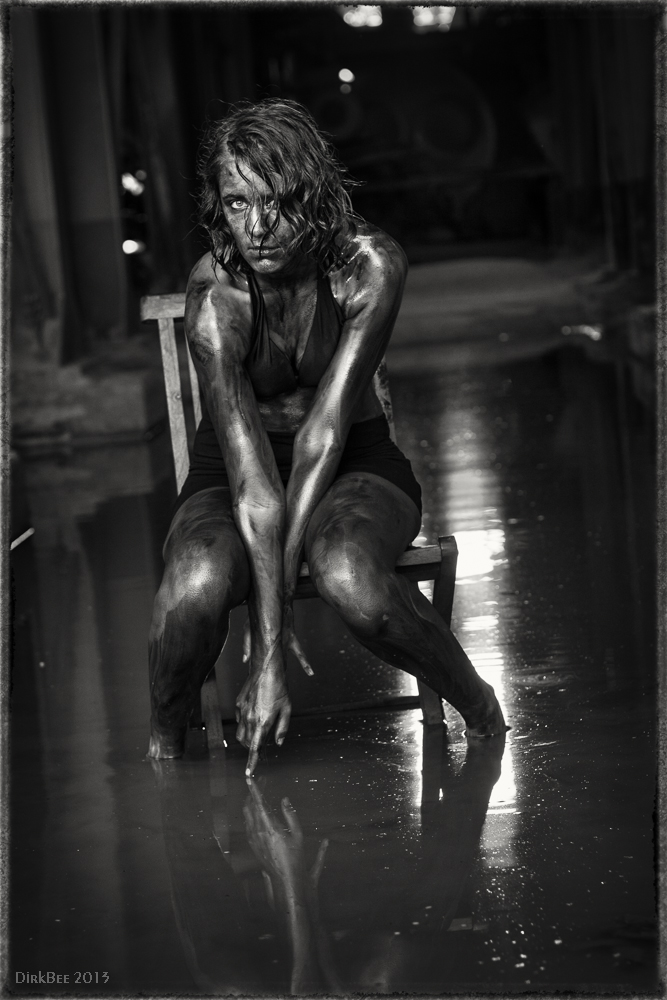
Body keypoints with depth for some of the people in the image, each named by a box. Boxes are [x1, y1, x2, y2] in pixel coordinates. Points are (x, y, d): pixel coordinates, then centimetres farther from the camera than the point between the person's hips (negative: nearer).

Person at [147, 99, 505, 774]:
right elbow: (251, 472, -30)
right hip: (231, 470, 0)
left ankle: (477, 707, -9)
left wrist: (274, 615, -29)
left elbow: (326, 433, -25)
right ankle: (163, 745, -5)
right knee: (198, 585, -35)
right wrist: (272, 643, -34)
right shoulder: (216, 294, -24)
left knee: (348, 577, -36)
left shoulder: (369, 266, -22)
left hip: (354, 463, 0)